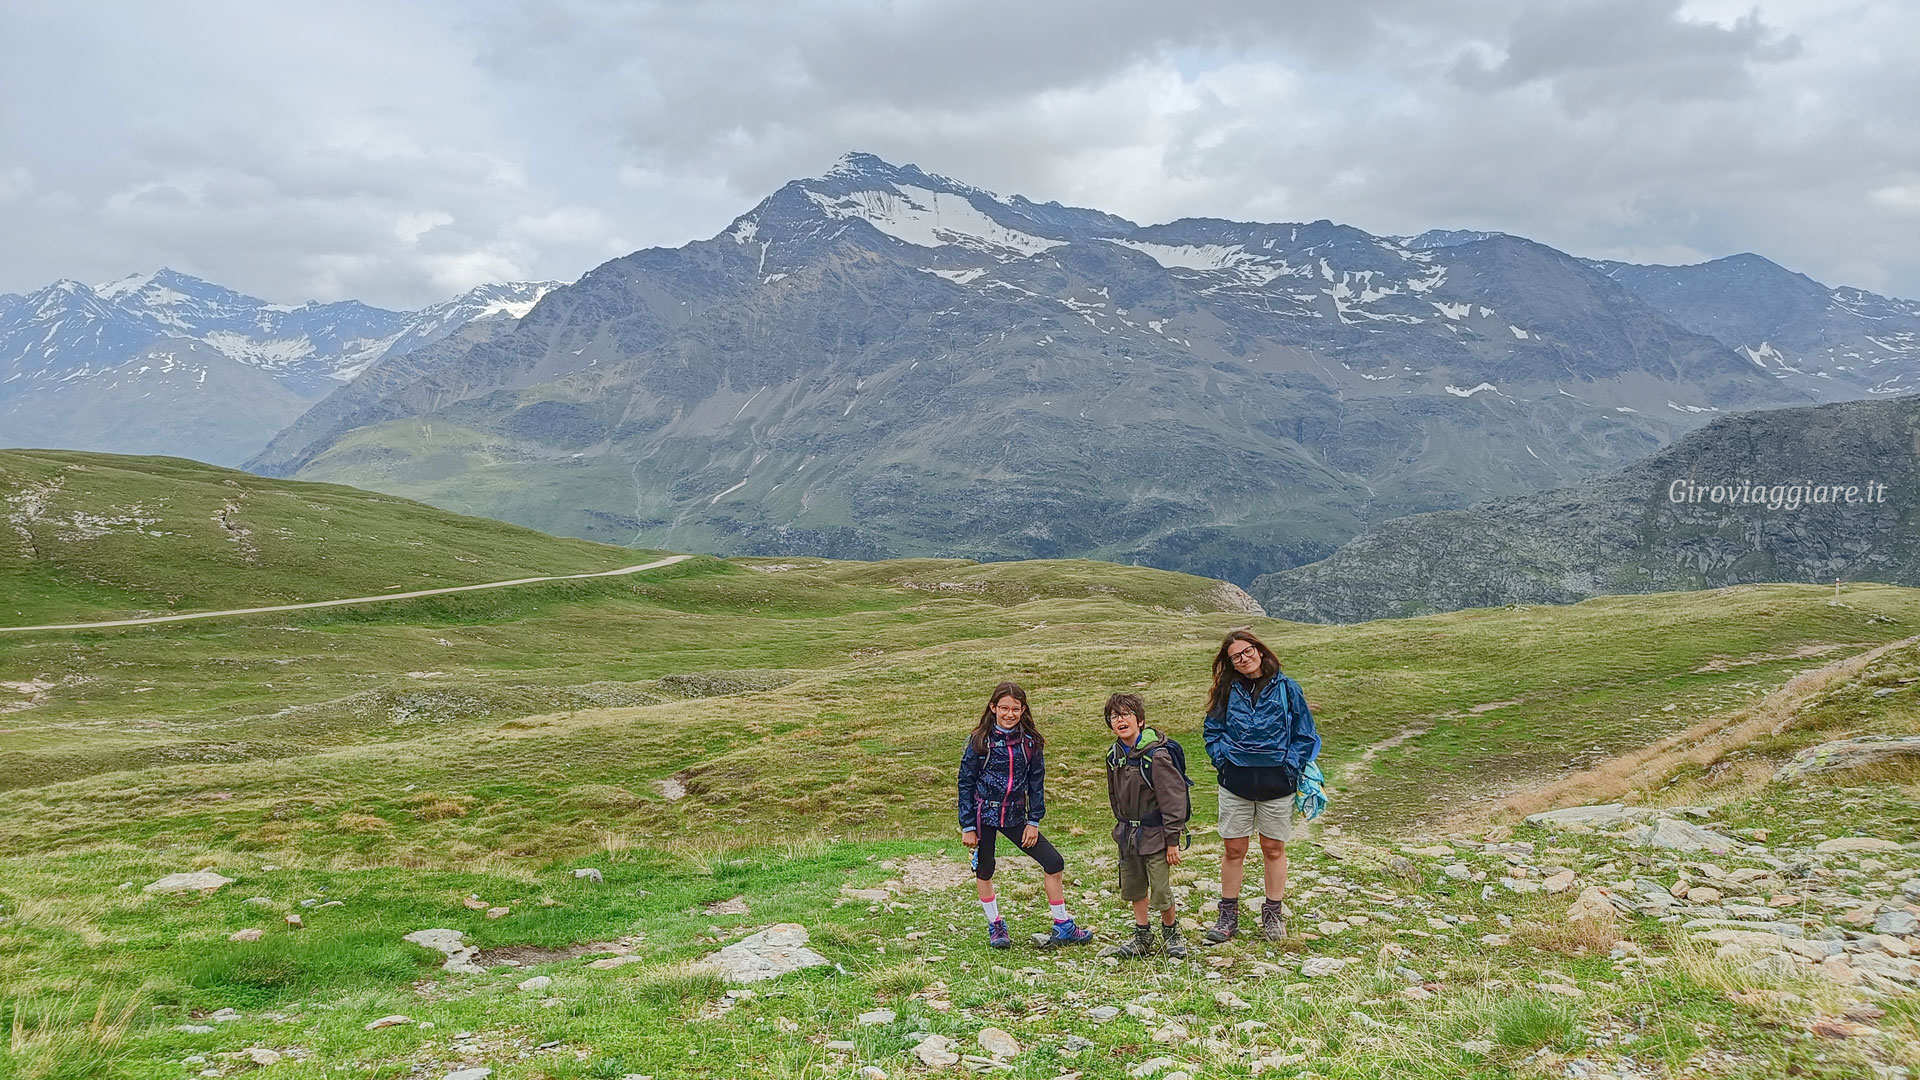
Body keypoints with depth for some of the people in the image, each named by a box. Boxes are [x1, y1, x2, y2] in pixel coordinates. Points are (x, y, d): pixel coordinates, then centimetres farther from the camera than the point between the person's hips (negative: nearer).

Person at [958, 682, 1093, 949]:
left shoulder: (1030, 742, -3)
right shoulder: (979, 741, -10)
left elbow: (1036, 783, 4)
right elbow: (966, 783, -6)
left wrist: (1033, 821, -2)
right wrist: (967, 826, -8)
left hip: (1015, 816, 3)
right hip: (984, 814, -3)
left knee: (1054, 863, -1)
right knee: (984, 871, 9)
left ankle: (1063, 927, 12)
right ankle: (995, 927, 30)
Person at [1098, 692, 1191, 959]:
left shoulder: (1156, 755, -19)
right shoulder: (1114, 755, 2)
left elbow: (1173, 798, -16)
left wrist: (1172, 840, -15)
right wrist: (1122, 824, 16)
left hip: (1154, 834, -6)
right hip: (1128, 834, 7)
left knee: (1160, 892, -2)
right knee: (1133, 888, 15)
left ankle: (1172, 933, 24)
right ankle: (1142, 938, 31)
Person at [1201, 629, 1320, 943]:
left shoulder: (1286, 689, -1)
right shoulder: (1228, 691, 4)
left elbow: (1305, 735, 2)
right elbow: (1213, 730, 11)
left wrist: (1289, 766, -7)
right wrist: (1222, 759, -3)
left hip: (1276, 784, -1)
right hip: (1235, 783, 1)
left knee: (1274, 848, 10)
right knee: (1233, 849, 6)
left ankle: (1273, 914, 24)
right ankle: (1228, 916, 18)